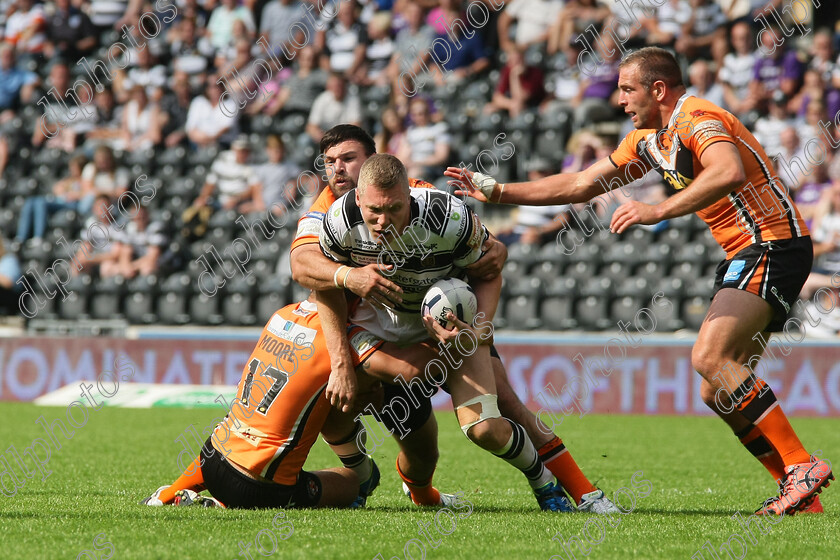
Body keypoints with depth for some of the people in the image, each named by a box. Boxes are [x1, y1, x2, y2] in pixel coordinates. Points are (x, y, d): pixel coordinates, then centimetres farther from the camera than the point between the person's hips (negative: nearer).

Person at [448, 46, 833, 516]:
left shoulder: (697, 121, -16)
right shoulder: (649, 139, 15)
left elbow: (729, 173, -37)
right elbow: (581, 185, 22)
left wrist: (658, 211, -38)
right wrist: (497, 192, 19)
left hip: (773, 244, -10)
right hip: (745, 254, 10)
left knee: (709, 357, -24)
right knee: (719, 392, 5)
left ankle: (802, 467, -23)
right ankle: (801, 496, 6)